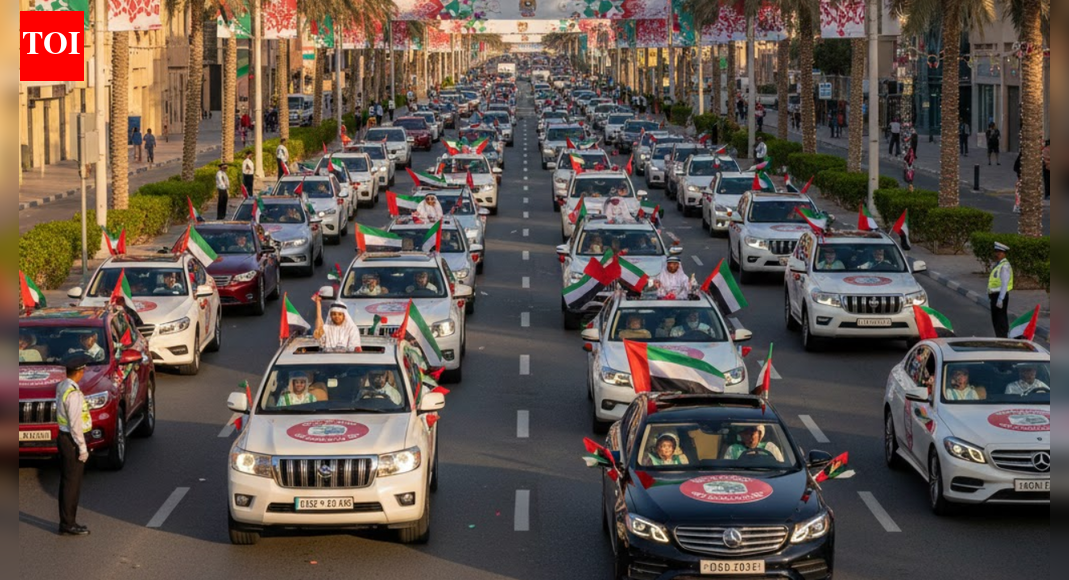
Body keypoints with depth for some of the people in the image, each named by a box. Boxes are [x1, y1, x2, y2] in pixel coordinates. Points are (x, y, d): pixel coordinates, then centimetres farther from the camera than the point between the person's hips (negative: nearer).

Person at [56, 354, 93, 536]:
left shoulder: (61, 387, 7)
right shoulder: (73, 393, -22)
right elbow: (75, 424, -22)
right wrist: (82, 448, -15)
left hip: (64, 437, 10)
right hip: (72, 440, -10)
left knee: (66, 482, 15)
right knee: (72, 484, -3)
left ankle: (67, 521, 22)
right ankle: (68, 524, 2)